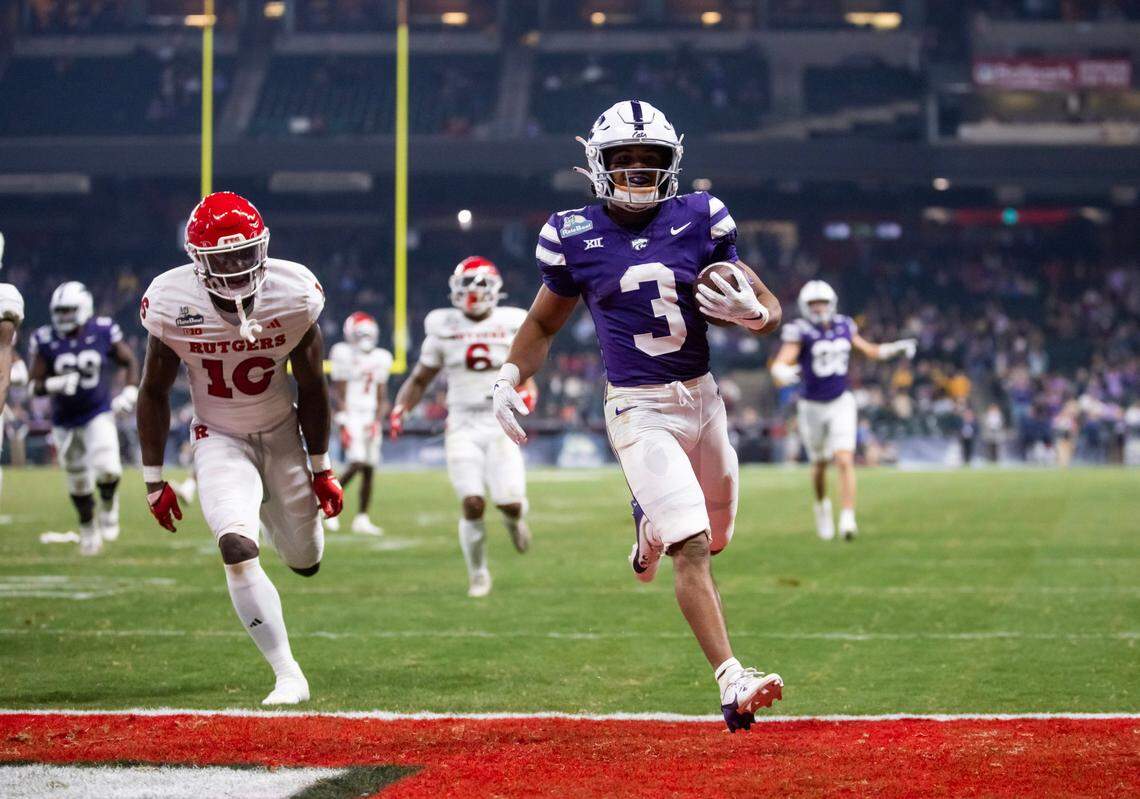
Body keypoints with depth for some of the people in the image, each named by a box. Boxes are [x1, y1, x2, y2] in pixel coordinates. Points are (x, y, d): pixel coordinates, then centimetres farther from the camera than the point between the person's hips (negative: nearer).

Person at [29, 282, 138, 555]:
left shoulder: (103, 333, -10)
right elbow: (35, 386, -7)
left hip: (99, 415, -1)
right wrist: (55, 385, -28)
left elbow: (129, 361, 5)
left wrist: (130, 393, -10)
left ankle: (108, 502, 11)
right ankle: (88, 527, 34)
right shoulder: (46, 341, -10)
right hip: (64, 422, 2)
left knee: (107, 468, -22)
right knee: (78, 482, 10)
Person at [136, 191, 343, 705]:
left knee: (305, 559, 10)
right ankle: (288, 676, -16)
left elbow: (311, 387, -3)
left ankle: (277, 507, 48)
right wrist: (154, 480, -1)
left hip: (280, 433, 2)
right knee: (237, 548, -24)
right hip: (218, 439, -2)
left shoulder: (293, 294, -17)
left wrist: (320, 469, 4)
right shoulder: (172, 304, -19)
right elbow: (154, 394, -3)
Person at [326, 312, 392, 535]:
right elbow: (338, 394, -6)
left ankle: (362, 519, 8)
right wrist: (344, 425, -12)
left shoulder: (380, 358, 12)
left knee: (369, 470, 3)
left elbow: (382, 397, 14)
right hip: (352, 416, -6)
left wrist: (377, 421, -1)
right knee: (356, 464, -18)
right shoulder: (344, 355, -4)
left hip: (372, 418, 6)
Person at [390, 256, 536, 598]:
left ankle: (514, 516, 29)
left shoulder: (512, 326, 3)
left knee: (509, 502, -12)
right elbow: (420, 379, 11)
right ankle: (478, 575, 7)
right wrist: (400, 407, -6)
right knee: (472, 503, -13)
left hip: (501, 425, 0)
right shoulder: (443, 327, 3)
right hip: (462, 425, 0)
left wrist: (528, 393, -13)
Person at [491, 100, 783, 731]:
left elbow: (769, 310, 6)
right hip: (638, 410, -4)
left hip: (702, 396, 4)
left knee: (714, 534, 17)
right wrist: (509, 377, -5)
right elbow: (542, 324, 12)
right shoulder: (575, 236, -4)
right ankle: (731, 682, -21)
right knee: (692, 549, -17)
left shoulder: (698, 221, 0)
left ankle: (651, 524, 51)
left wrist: (751, 312, -18)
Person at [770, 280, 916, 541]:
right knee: (820, 464, 15)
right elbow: (780, 364, -25)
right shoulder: (800, 331, -15)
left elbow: (869, 350, 15)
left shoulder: (843, 326, -1)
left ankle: (847, 519, -17)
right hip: (812, 407, -1)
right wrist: (783, 374, -48)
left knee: (844, 461, -14)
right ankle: (821, 505, 44)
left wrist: (898, 348, 1)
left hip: (841, 403, 1)